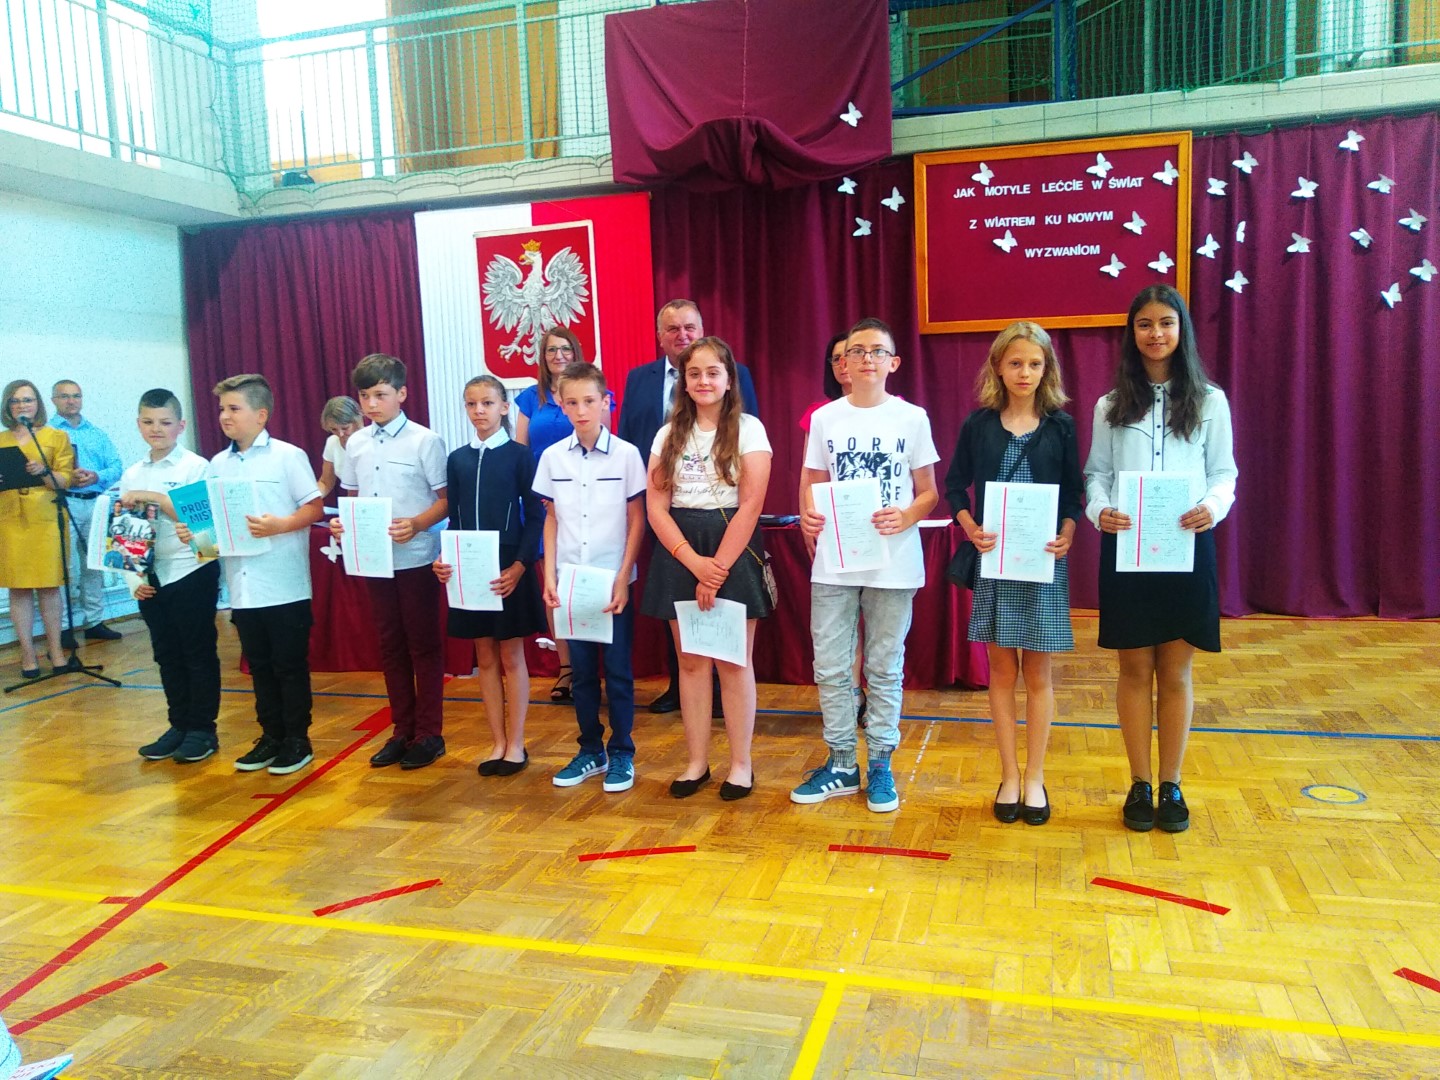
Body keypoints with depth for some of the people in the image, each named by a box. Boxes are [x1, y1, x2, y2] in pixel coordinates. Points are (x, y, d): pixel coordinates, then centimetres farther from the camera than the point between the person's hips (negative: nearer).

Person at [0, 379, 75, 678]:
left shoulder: (57, 437, 7)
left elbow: (65, 481, 0)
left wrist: (43, 472, -18)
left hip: (46, 519, -2)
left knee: (49, 586, 0)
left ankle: (56, 650, 8)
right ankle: (27, 654, 7)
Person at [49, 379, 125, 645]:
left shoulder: (97, 434, 16)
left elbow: (117, 466, 7)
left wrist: (97, 477, -11)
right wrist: (64, 479, -21)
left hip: (95, 504, 4)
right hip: (63, 505, -4)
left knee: (95, 565, 8)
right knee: (66, 568, -7)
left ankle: (94, 621, 15)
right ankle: (64, 626, 0)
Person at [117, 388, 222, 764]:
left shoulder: (195, 467, -6)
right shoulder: (131, 475, 9)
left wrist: (154, 497, -19)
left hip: (192, 573, -5)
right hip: (152, 578, 5)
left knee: (198, 653, 3)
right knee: (167, 655, 12)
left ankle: (203, 729, 13)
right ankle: (179, 725, 24)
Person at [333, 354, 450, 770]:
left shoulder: (424, 441, -8)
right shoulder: (355, 444, 8)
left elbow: (447, 498, -8)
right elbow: (352, 498, 16)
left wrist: (417, 523, -24)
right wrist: (342, 522, -4)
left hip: (416, 558, -5)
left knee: (423, 644, 4)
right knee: (390, 645, 12)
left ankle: (429, 733, 15)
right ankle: (403, 730, 24)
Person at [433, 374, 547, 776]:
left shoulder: (519, 455, -4)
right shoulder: (457, 459, 8)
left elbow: (535, 516, -6)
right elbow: (454, 520, 8)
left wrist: (519, 566, -16)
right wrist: (444, 559, -9)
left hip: (509, 570, -4)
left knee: (512, 657, 5)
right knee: (485, 658, 10)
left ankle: (516, 744, 15)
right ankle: (498, 742, 20)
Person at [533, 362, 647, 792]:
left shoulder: (626, 454, -6)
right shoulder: (552, 457, 3)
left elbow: (637, 520, -3)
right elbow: (551, 519, 9)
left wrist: (623, 578, -8)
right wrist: (549, 575, 2)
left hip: (614, 582, -3)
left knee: (618, 671, 5)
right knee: (582, 670, 11)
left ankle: (621, 753, 18)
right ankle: (590, 751, 23)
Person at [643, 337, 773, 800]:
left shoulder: (748, 429, -1)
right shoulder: (669, 434, 8)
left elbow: (750, 505, -9)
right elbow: (656, 505, 1)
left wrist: (717, 569, -15)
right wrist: (694, 562, -13)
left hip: (733, 550, -3)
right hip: (679, 552, 3)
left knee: (733, 662, 2)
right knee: (690, 661, 8)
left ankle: (741, 764, 14)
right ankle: (696, 761, 19)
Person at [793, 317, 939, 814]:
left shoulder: (912, 418, 0)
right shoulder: (824, 418, 5)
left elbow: (929, 493, 3)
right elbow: (811, 485, 11)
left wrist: (906, 517, -17)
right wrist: (808, 514, -10)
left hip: (893, 563, -2)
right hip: (833, 562, 2)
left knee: (885, 668, 8)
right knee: (830, 668, 6)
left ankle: (880, 764, 21)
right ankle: (841, 764, 21)